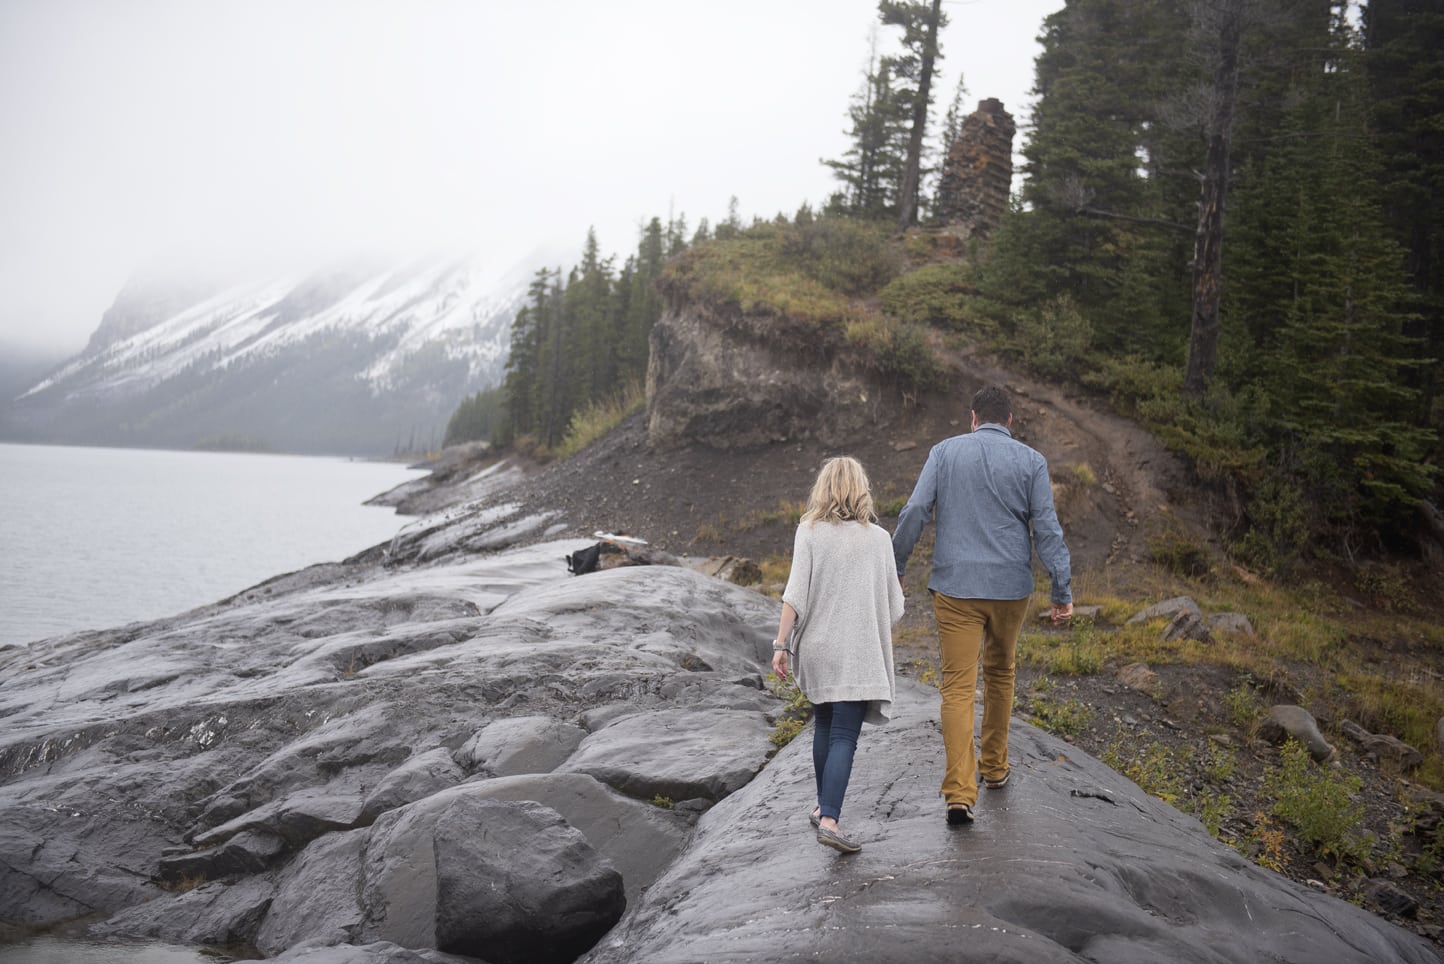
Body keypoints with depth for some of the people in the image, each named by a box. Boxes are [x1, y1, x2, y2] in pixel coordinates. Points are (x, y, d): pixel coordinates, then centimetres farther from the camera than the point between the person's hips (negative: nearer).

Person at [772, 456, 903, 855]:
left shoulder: (809, 531, -3)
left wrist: (781, 644, -6)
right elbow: (895, 607, 3)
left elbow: (795, 594, -10)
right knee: (844, 735, -3)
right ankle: (829, 820, -14)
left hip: (817, 647, 2)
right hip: (859, 654, -2)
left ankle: (824, 807, 29)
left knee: (824, 725, 19)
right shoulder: (878, 538, 0)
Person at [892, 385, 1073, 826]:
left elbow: (914, 512, -3)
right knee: (1000, 673, 22)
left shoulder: (944, 452, 2)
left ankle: (960, 792, -12)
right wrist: (1063, 590, 1)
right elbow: (1047, 529, -2)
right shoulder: (1031, 461, 2)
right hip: (1010, 586, 1)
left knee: (958, 686, -2)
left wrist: (895, 568, 5)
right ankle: (995, 766, 35)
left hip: (955, 586, -1)